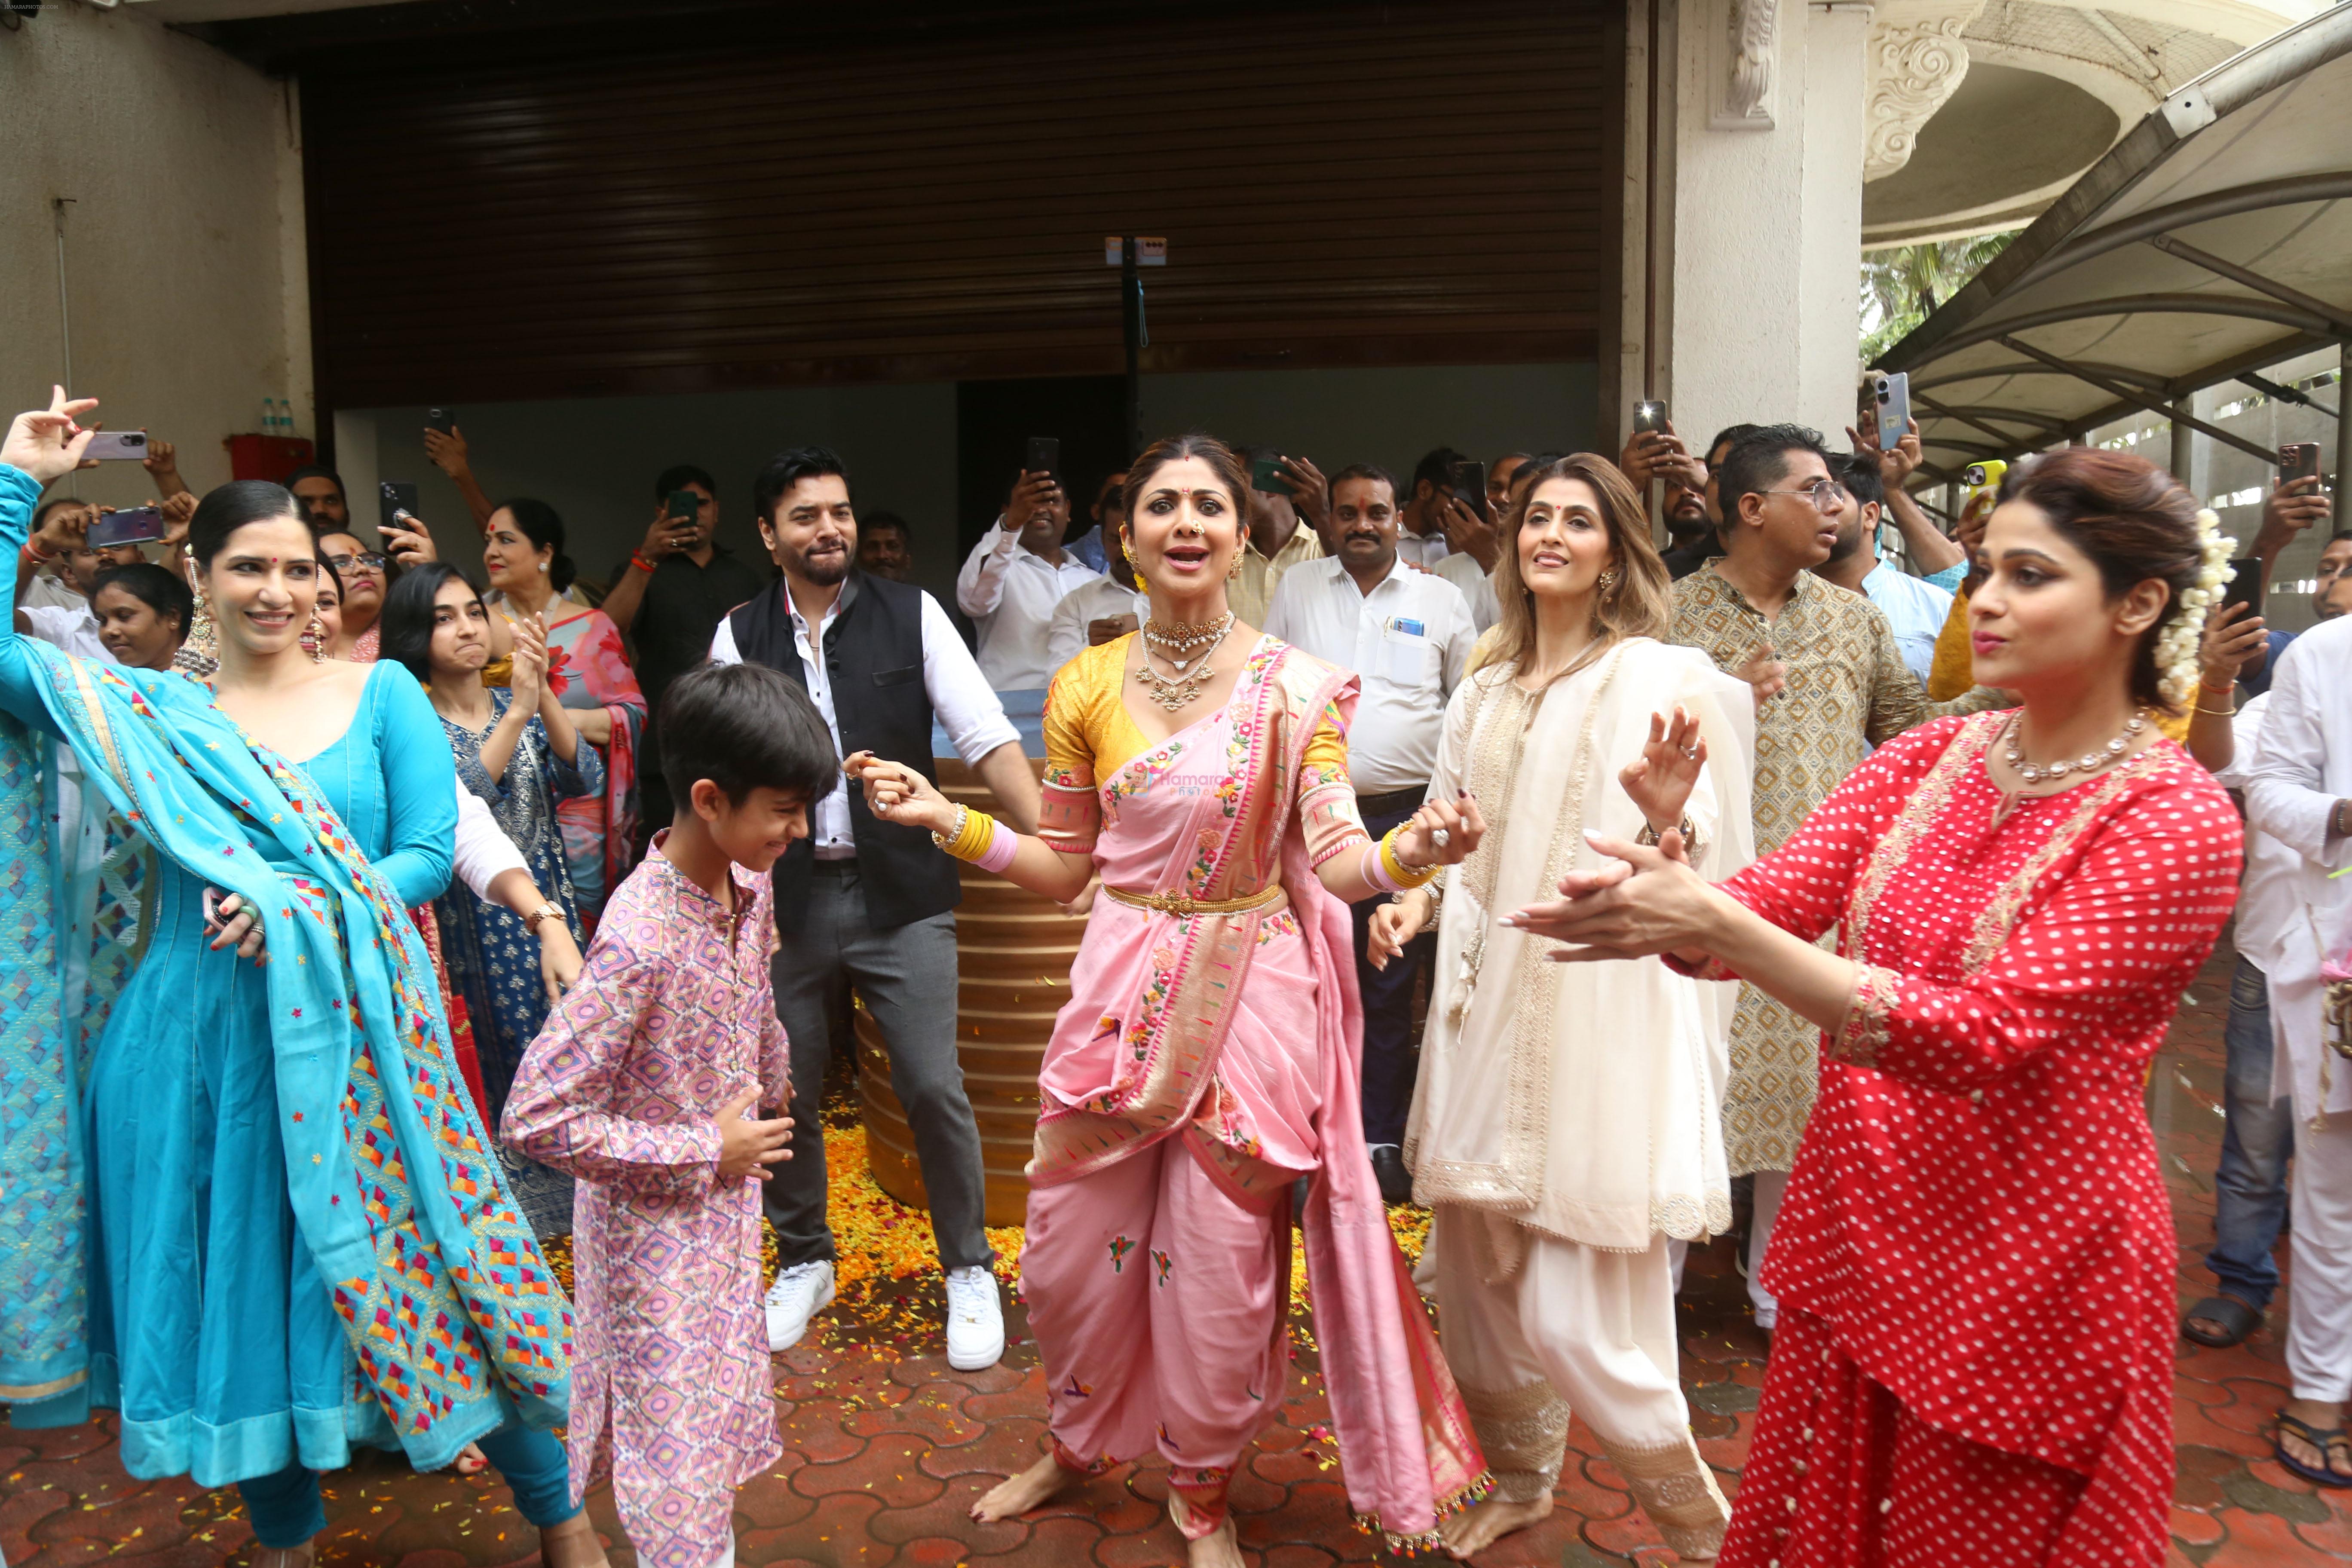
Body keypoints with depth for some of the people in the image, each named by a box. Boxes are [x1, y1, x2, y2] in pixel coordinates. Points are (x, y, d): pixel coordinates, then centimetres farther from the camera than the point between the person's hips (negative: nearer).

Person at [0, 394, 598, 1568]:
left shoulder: (382, 696, 2)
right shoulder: (149, 712, 5)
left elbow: (430, 854, -4)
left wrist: (307, 908, -20)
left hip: (351, 1033, -1)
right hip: (196, 1045, 2)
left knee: (412, 1268, 4)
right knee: (236, 1292, 12)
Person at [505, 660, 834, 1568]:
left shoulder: (752, 885, -7)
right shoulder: (640, 940, -32)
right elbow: (537, 1121, -30)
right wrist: (707, 1151, -23)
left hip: (728, 1203, 7)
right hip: (656, 1228, -7)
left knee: (724, 1417, 23)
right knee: (680, 1467, 6)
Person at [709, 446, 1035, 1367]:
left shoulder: (912, 616, -1)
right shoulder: (739, 637, 3)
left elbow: (987, 738, -6)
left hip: (902, 893, -2)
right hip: (787, 898, 2)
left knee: (934, 1089, -1)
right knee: (784, 1091, 12)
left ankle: (970, 1271, 21)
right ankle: (803, 1263, 36)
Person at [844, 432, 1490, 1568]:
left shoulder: (1296, 687, -6)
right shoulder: (1087, 688, 2)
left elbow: (1335, 861, -9)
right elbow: (1064, 868, 8)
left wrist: (1413, 851, -29)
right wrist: (946, 819, -1)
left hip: (1248, 997, -2)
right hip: (1120, 992, 3)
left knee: (1220, 1262, 8)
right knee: (1072, 1245, 14)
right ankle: (1078, 1442, 45)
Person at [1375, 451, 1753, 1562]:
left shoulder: (1664, 682, -4)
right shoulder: (1483, 694, 13)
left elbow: (1702, 869, -11)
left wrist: (1667, 820, -32)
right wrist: (1411, 902, 3)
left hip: (1602, 1019, -6)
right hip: (1486, 1010, 6)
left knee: (1574, 1321, -6)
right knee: (1476, 1280, 15)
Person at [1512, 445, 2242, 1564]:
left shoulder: (2177, 820, -16)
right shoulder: (1924, 761, 1)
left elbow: (1984, 1035, -26)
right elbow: (1764, 908, -7)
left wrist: (1716, 926, -35)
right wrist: (1660, 895, -31)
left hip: (2029, 1272, -5)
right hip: (1855, 1239, 5)